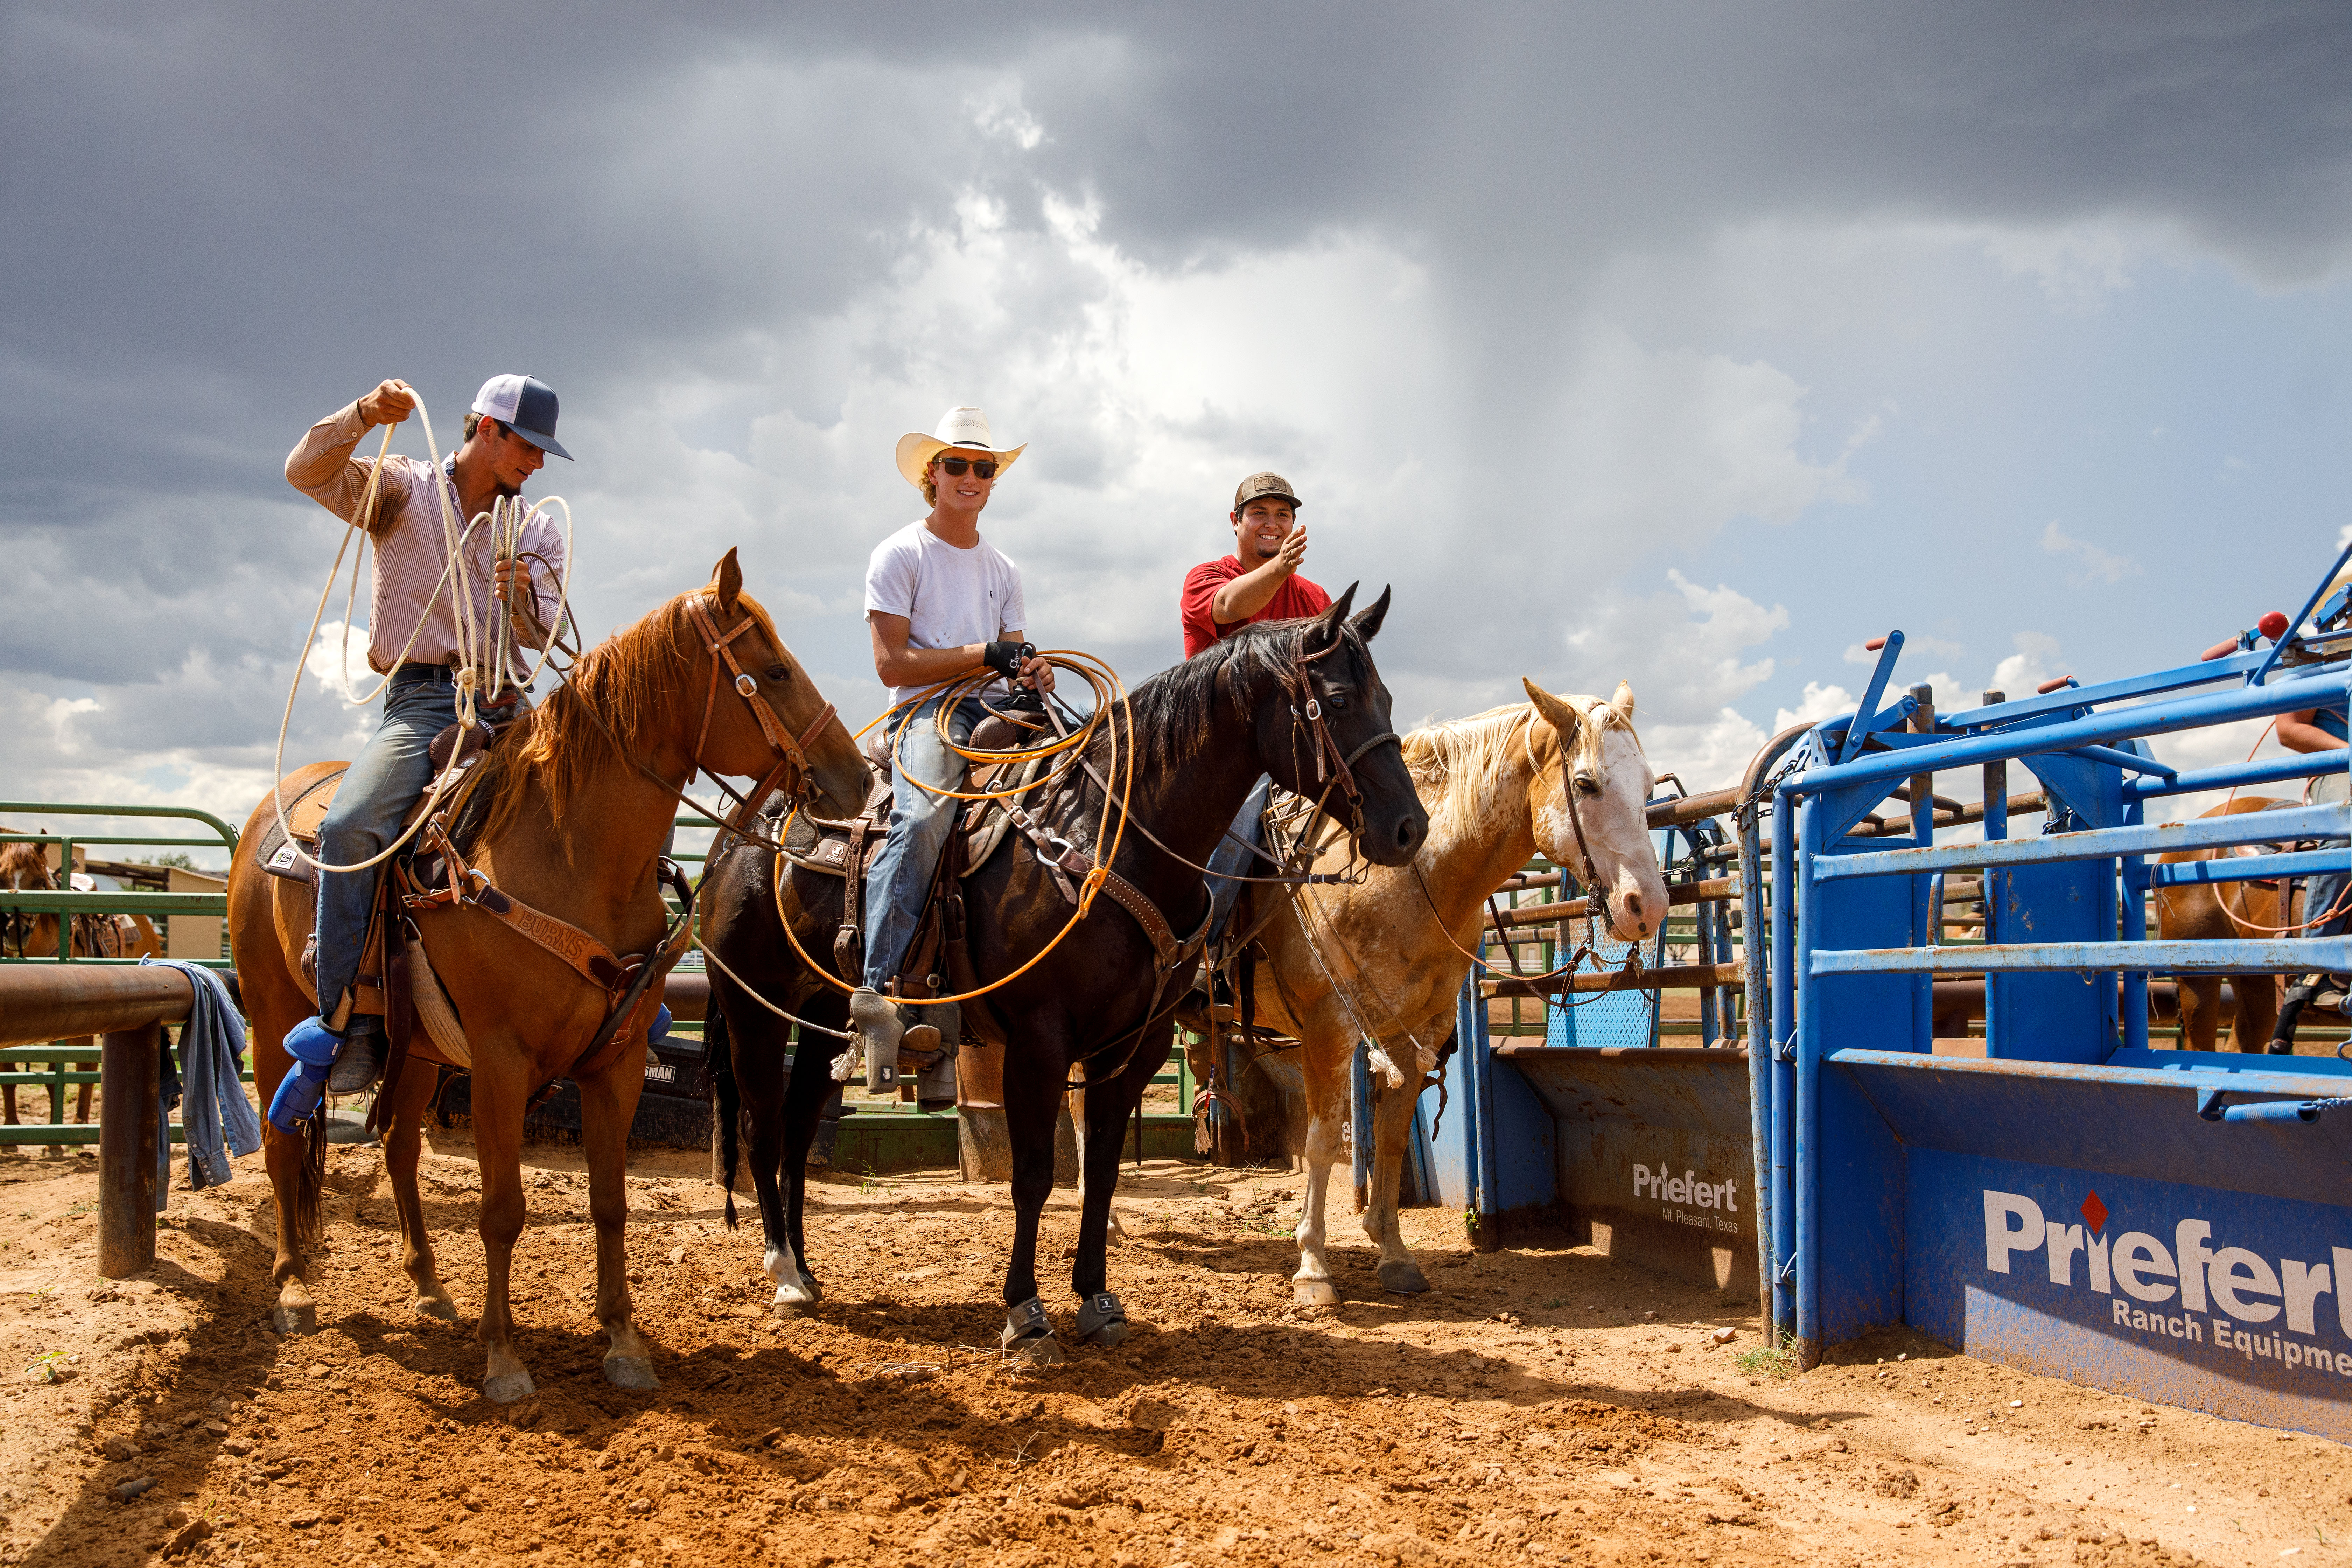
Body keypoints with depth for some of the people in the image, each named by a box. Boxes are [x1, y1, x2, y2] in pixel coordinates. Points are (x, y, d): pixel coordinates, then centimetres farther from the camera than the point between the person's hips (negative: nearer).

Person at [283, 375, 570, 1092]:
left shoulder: (539, 533, 16)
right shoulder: (403, 490, 8)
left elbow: (546, 635, 4)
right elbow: (308, 472, -7)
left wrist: (521, 602, -19)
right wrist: (365, 415, -22)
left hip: (507, 703, 4)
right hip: (421, 701, -3)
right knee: (350, 829, -28)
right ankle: (351, 1025, -20)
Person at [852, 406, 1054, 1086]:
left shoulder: (1001, 568, 23)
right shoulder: (900, 555, 3)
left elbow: (1015, 657, 18)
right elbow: (893, 663, -7)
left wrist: (1033, 674, -8)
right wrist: (984, 654, -12)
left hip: (989, 717, 6)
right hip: (923, 714, -6)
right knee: (923, 817, -36)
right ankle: (879, 993, -39)